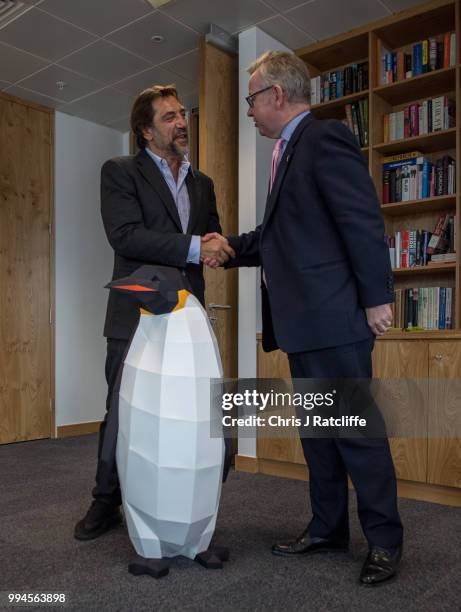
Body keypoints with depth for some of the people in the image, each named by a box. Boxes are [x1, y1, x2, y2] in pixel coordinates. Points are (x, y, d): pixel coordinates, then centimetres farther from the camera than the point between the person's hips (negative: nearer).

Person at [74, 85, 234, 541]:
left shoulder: (202, 184, 17)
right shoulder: (120, 172, 0)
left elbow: (212, 241, 19)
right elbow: (125, 234, -15)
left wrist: (223, 247, -6)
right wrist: (193, 247, -20)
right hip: (135, 316, -4)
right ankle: (106, 502, 24)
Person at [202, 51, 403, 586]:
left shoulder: (325, 137, -8)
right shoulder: (291, 150, 20)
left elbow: (363, 221, -16)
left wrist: (376, 297, -17)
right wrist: (233, 246, 11)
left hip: (333, 318, -10)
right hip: (303, 321, 10)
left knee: (356, 427, -1)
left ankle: (384, 540, 15)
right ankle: (327, 528, 27)